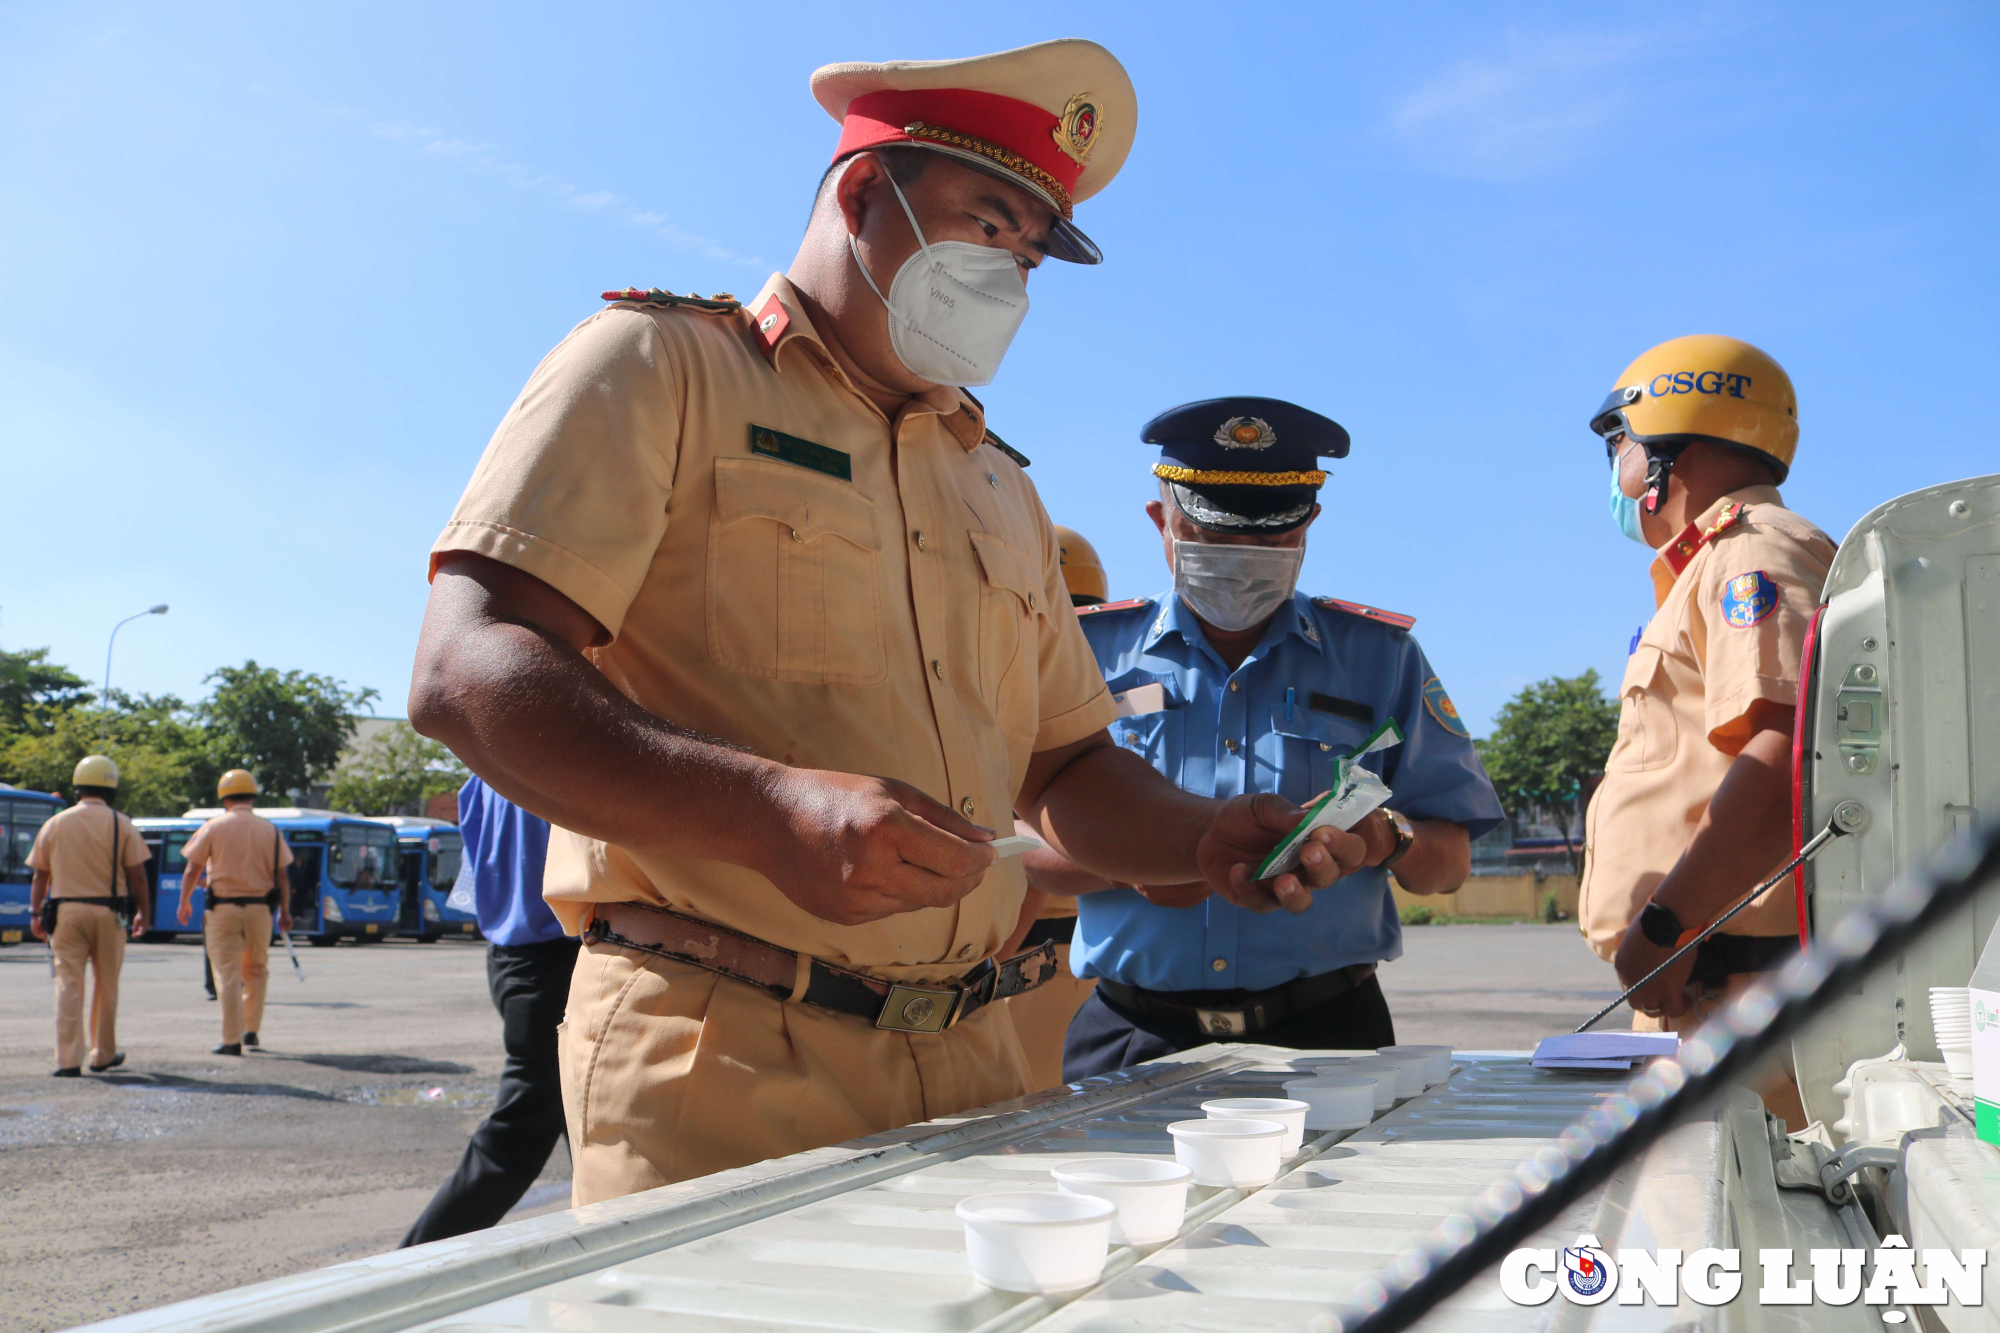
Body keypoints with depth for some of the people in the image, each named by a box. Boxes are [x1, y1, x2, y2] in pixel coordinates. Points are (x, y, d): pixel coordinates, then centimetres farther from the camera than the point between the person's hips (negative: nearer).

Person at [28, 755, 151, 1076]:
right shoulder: (121, 825, -1)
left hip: (65, 911, 1)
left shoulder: (55, 824, 4)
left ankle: (68, 1060, -4)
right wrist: (142, 913, 6)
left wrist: (36, 914, 15)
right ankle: (103, 1055, 21)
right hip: (109, 912, -1)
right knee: (106, 985, 11)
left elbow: (40, 875, 7)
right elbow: (137, 874, -3)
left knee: (68, 984, 1)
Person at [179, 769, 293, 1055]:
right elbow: (282, 876, 3)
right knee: (256, 970, 18)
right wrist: (285, 911, 10)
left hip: (222, 908, -2)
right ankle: (251, 1031, 21)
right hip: (259, 908, 2)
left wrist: (184, 903, 16)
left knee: (227, 973, 1)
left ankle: (232, 1040, -1)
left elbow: (192, 871, 2)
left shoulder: (213, 827, -1)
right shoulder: (270, 830, 3)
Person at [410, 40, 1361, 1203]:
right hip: (720, 1062, -5)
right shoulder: (663, 366, 1)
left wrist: (1204, 840, 3)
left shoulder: (1001, 488, 22)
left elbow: (1064, 768, 26)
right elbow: (466, 674, -12)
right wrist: (773, 811, -26)